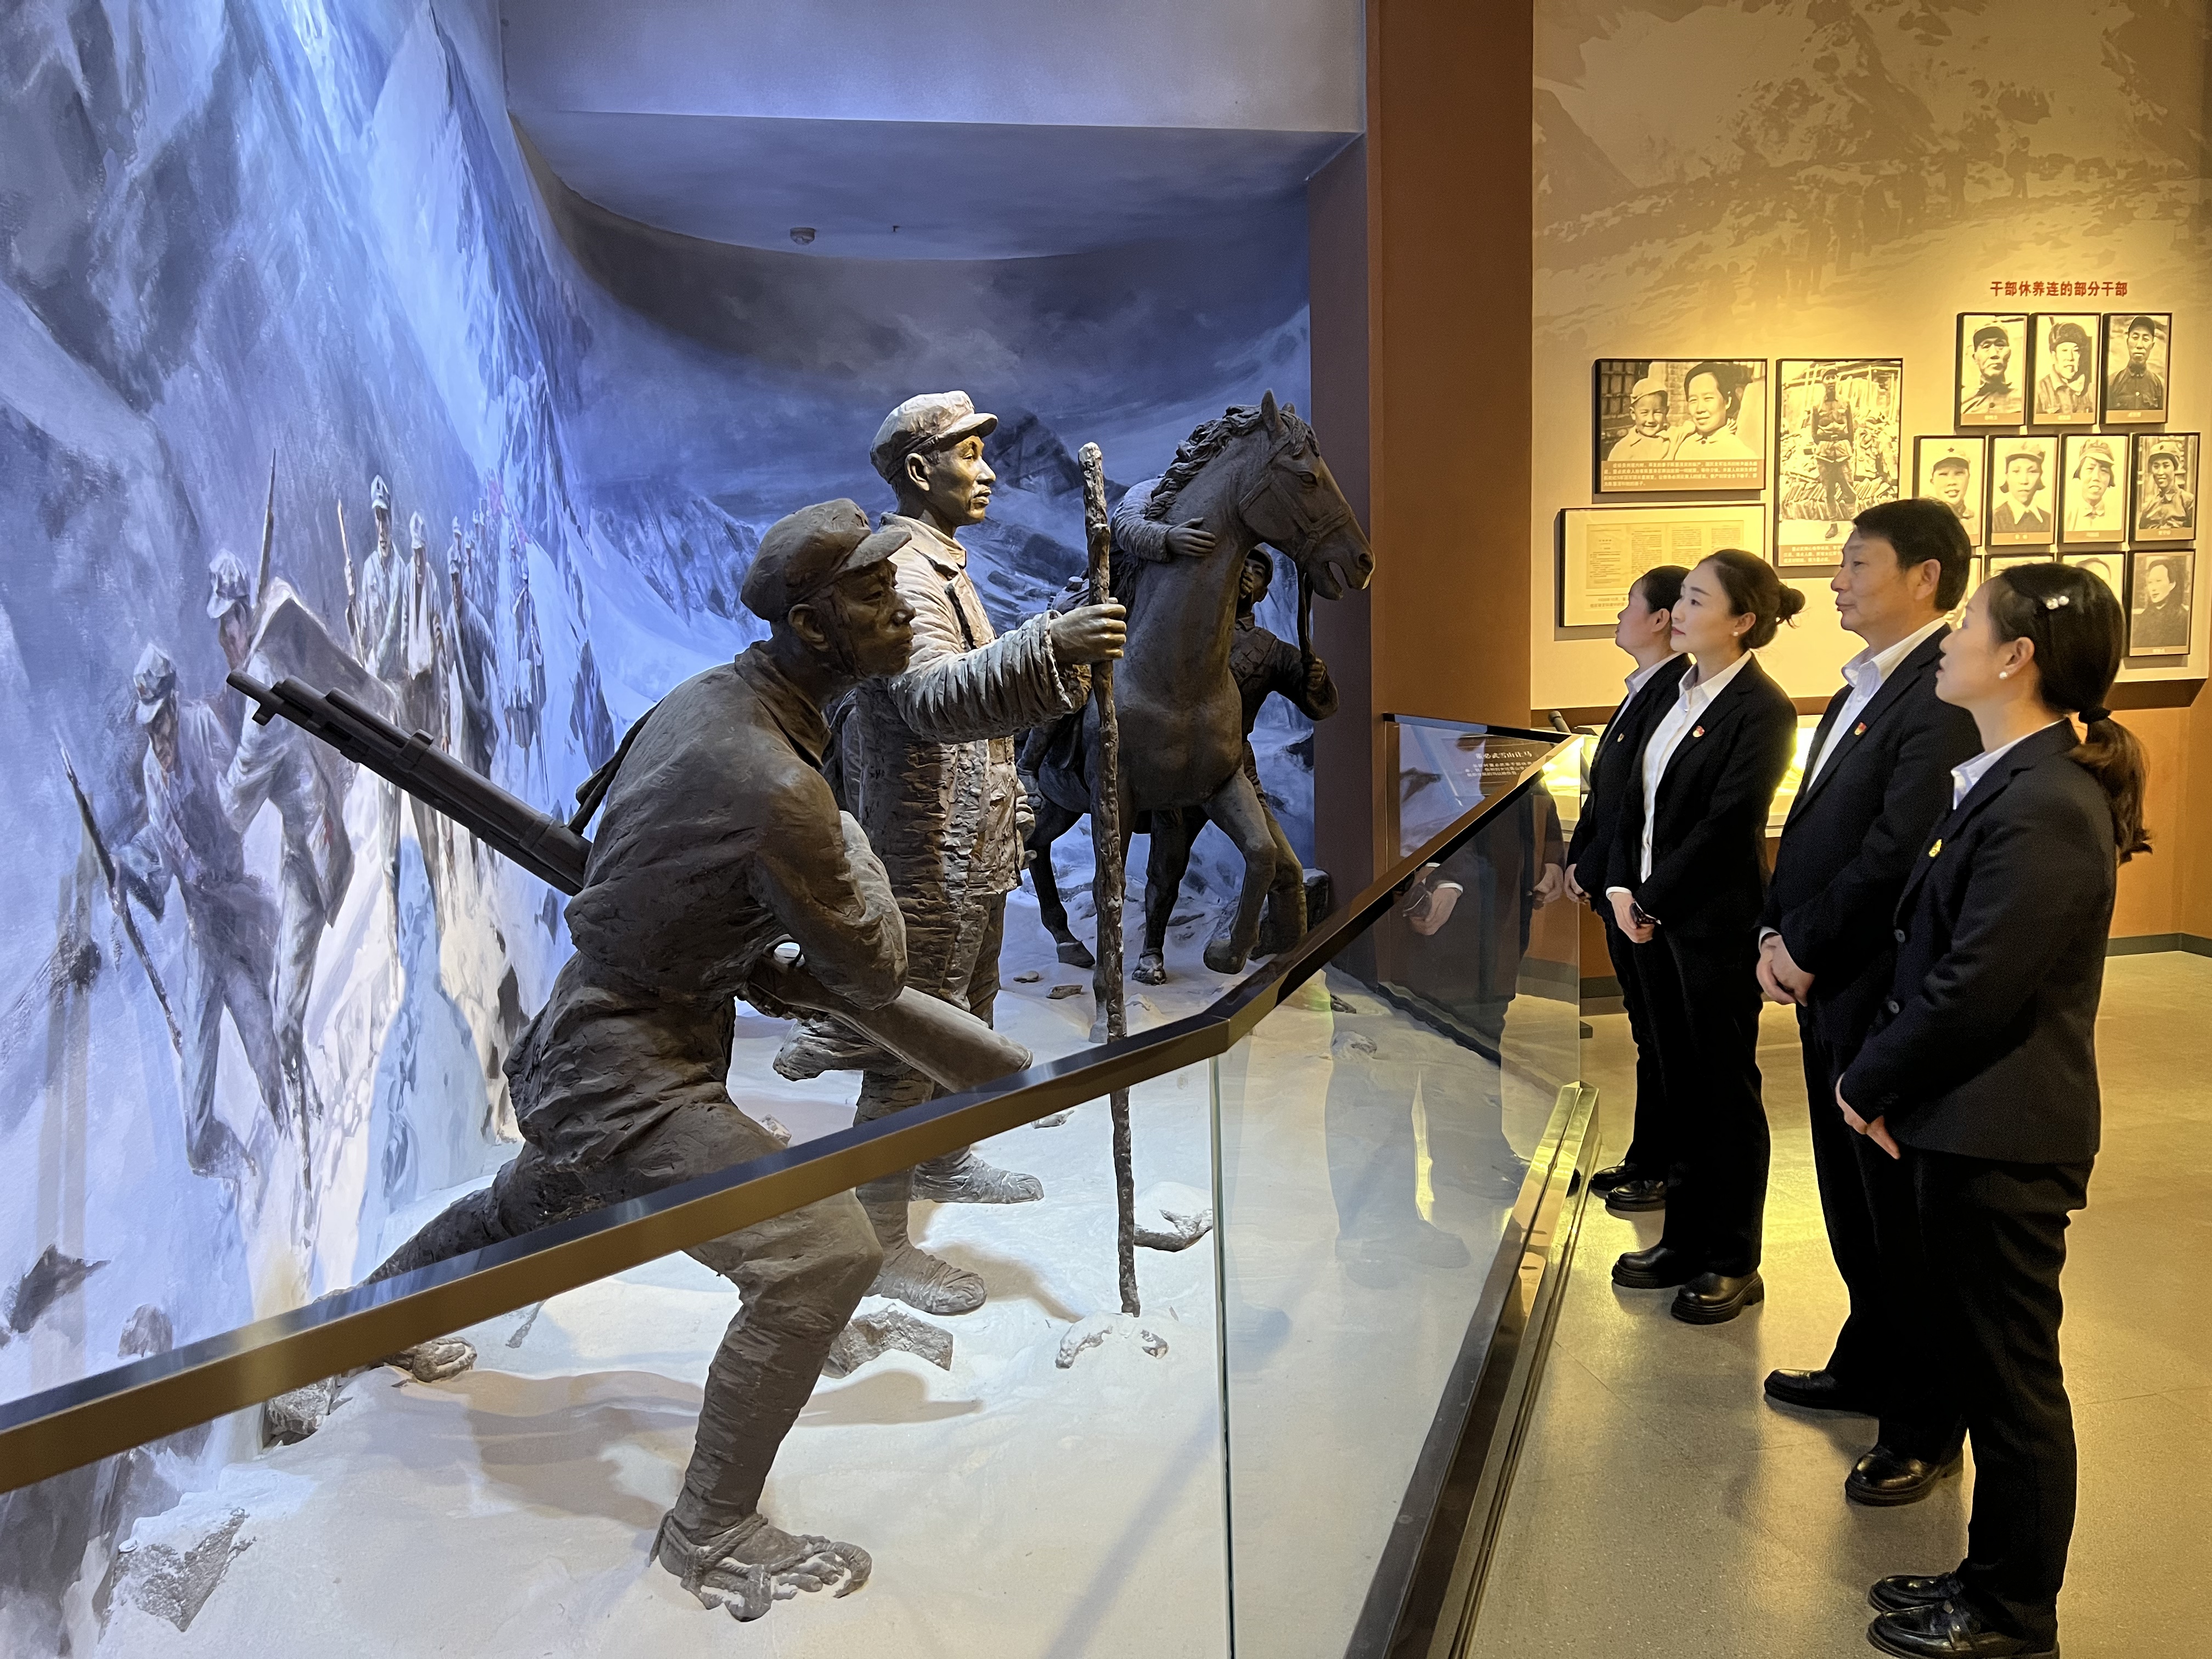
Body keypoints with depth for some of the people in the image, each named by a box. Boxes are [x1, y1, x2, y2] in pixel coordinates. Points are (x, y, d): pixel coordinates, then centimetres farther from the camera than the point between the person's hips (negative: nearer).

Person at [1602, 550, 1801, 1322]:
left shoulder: (1761, 710, -14)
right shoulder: (1682, 692, 9)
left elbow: (1726, 826, -18)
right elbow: (1639, 797, 11)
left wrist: (1653, 901, -13)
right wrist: (1622, 888, 0)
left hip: (1718, 925, -7)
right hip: (1655, 918, 7)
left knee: (1727, 1093, 5)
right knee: (1681, 1085, 16)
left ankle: (1733, 1264, 19)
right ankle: (1685, 1239, 29)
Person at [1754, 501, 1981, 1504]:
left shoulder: (1941, 696, -18)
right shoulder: (1865, 687, 13)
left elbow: (1898, 854, -24)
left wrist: (1805, 948, -14)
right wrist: (1778, 934, 1)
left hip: (1888, 993, -9)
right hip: (1827, 987, 9)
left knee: (1902, 1213, 4)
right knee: (1850, 1200, 21)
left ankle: (1926, 1426, 20)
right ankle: (1868, 1369, 39)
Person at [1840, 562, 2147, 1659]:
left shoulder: (2044, 807, -23)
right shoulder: (2009, 780, 9)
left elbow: (1971, 988, -24)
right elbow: (1932, 951, 12)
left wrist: (1868, 1083, -9)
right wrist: (1885, 1081, 4)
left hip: (2000, 1141, -10)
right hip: (1968, 1126, 10)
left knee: (2012, 1384, 7)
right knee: (1988, 1369, 20)